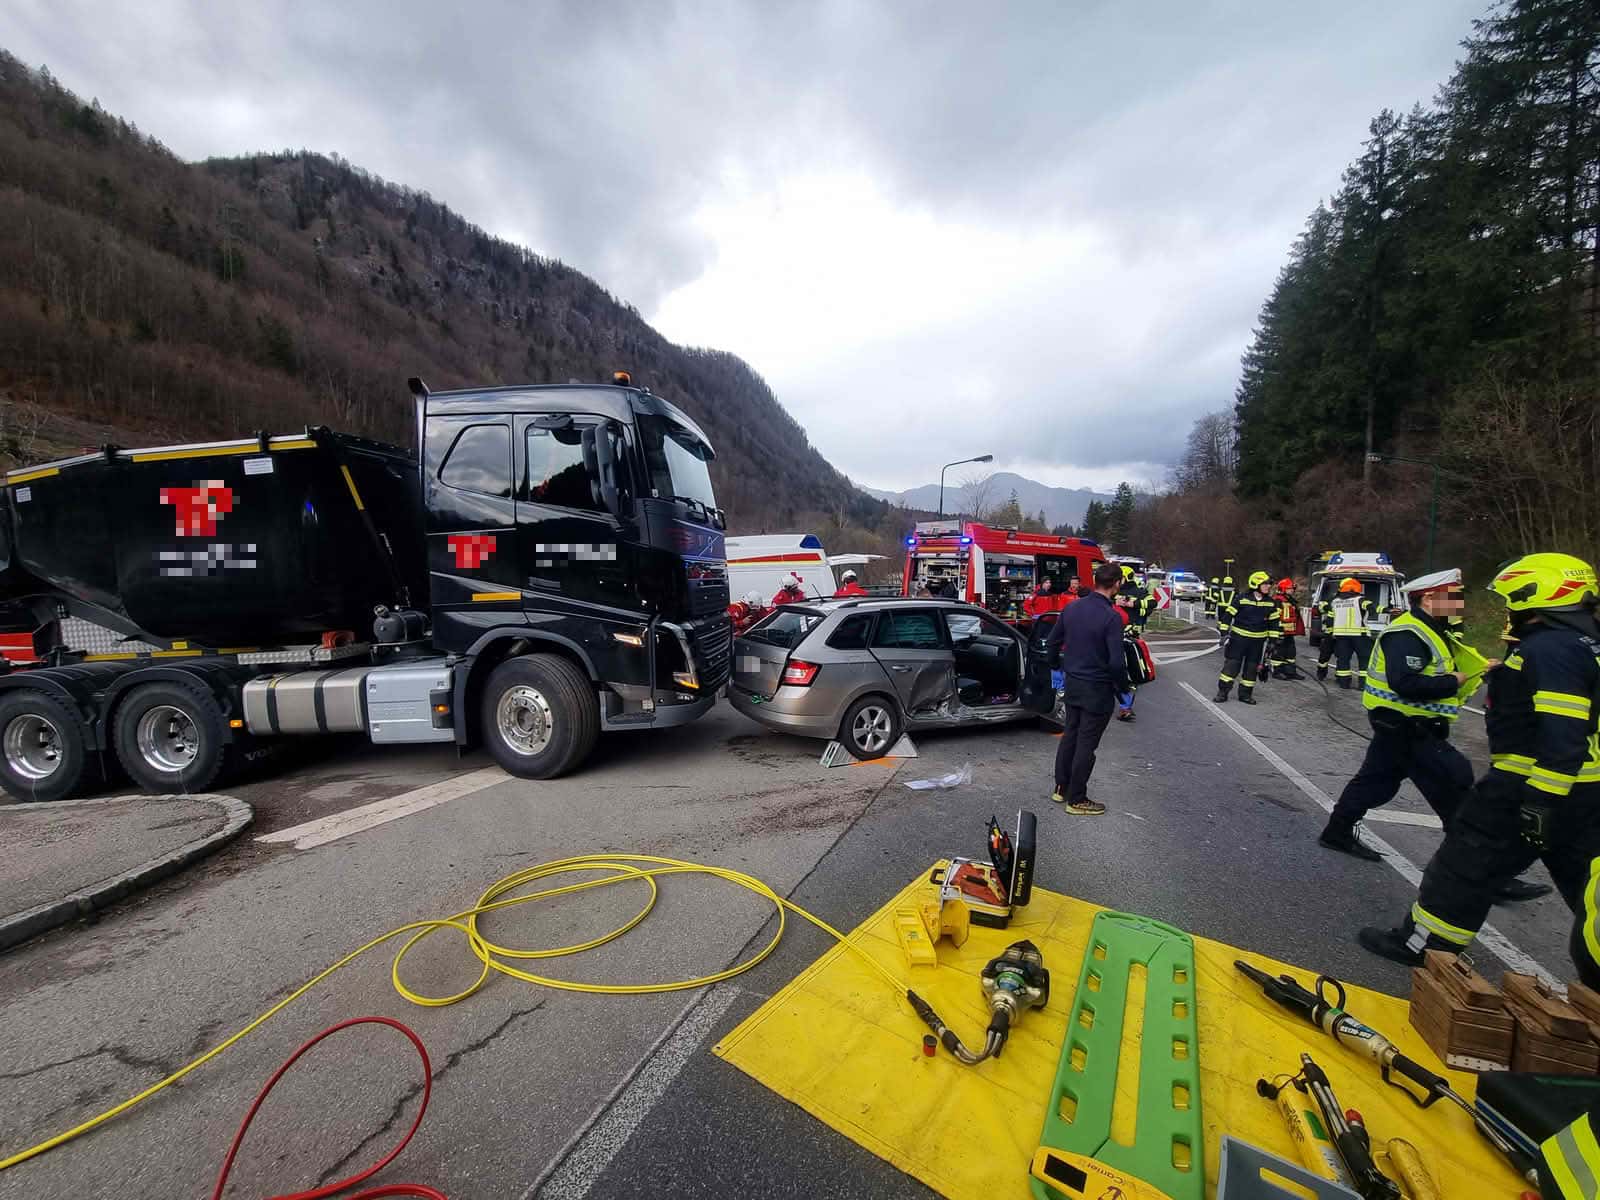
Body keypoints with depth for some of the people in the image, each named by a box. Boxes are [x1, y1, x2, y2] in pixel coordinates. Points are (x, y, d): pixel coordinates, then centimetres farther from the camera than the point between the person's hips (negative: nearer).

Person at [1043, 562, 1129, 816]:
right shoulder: (1111, 617, -20)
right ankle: (1077, 800, 15)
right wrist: (1123, 689, -6)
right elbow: (1116, 662, -23)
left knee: (1069, 735, 18)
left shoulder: (1071, 609, 1)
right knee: (1086, 744, 4)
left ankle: (1061, 789, 29)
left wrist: (1061, 670, 21)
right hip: (1097, 689, -6)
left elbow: (1051, 644, 8)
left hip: (1071, 683, 7)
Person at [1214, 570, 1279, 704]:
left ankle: (1245, 694, 20)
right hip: (1238, 638, -4)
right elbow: (1228, 615, -7)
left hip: (1257, 641, 4)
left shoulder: (1271, 603, 4)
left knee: (1252, 668, 9)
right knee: (1231, 664, -4)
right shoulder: (1242, 599, -10)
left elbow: (1273, 622, 12)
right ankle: (1222, 692, 3)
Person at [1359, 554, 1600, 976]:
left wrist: (1539, 801, -24)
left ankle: (1422, 944, 14)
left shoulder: (1549, 649, -19)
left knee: (1469, 863, 3)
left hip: (1531, 788, -9)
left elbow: (1562, 737, -26)